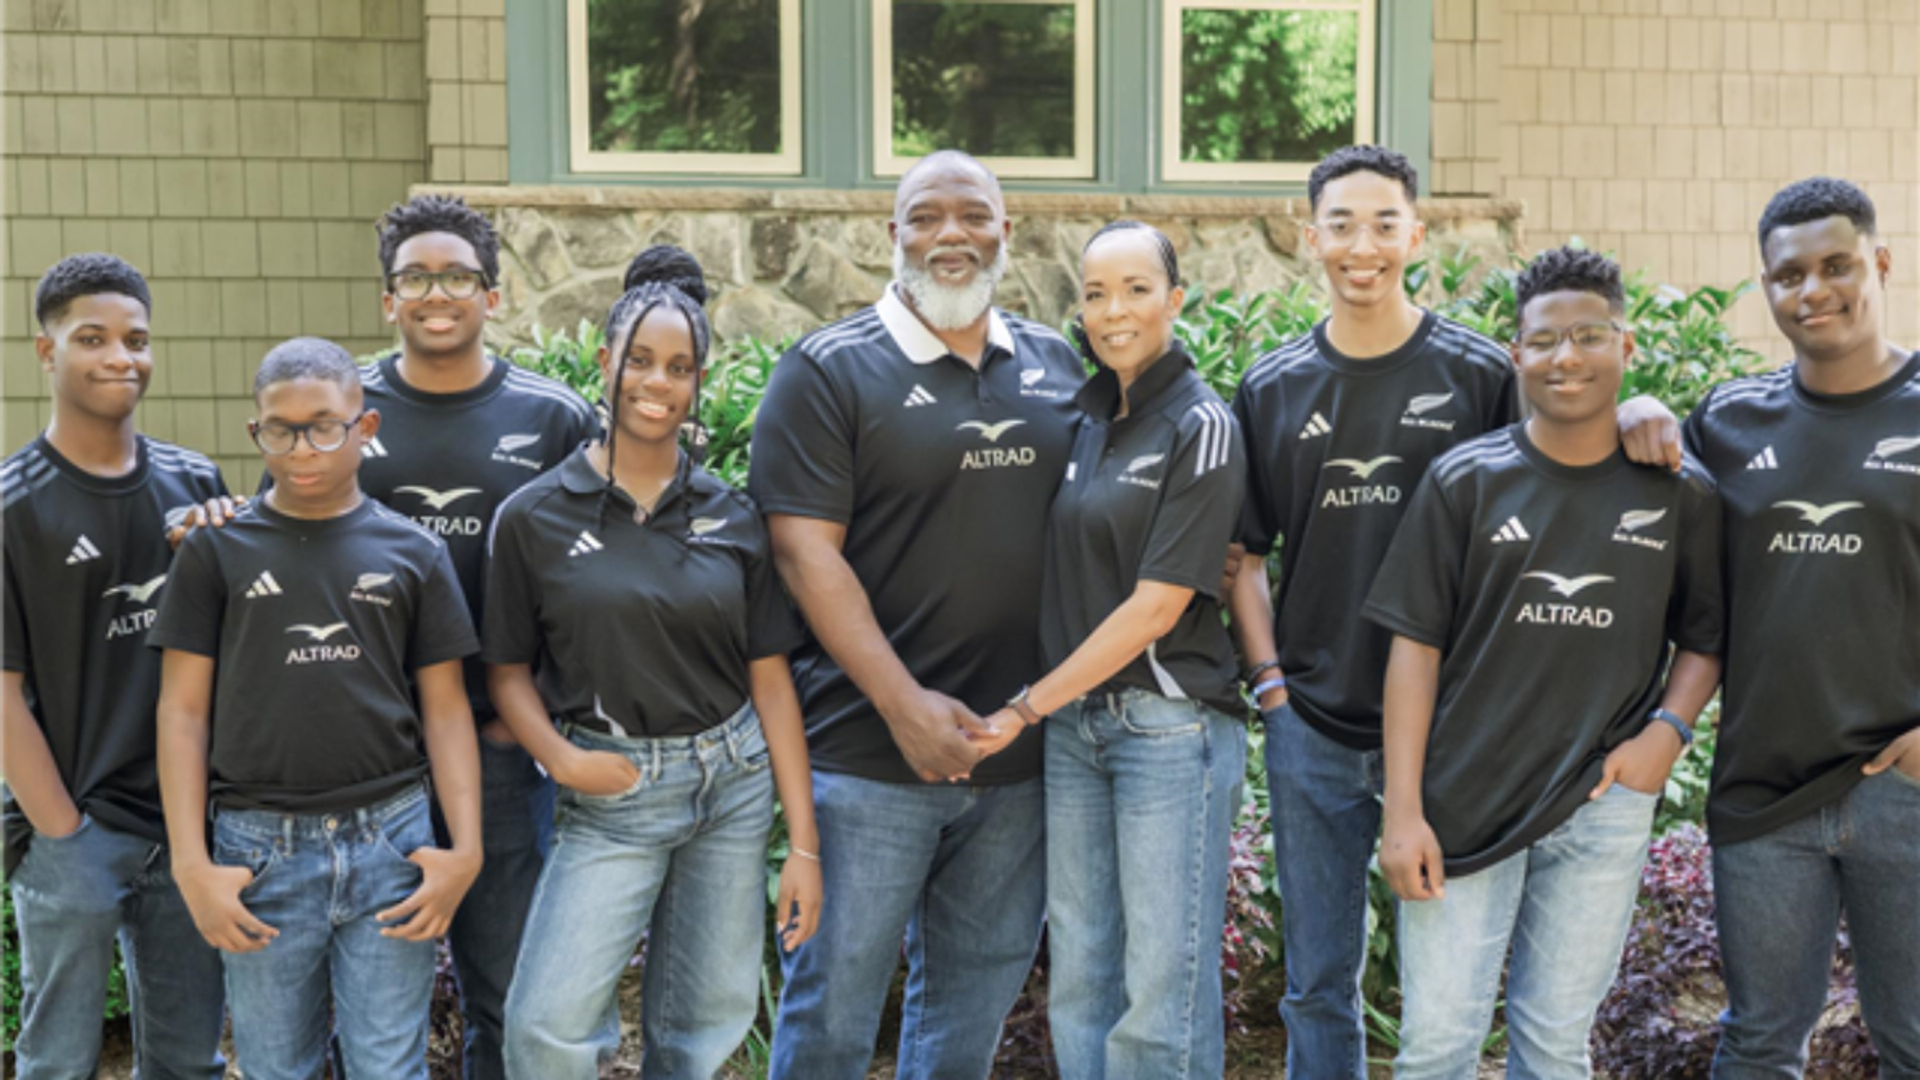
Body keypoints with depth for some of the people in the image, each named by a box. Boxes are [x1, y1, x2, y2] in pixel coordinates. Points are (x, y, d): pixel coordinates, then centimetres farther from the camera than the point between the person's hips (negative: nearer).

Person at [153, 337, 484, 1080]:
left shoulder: (413, 553, 5)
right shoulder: (218, 550, 3)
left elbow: (445, 709, 6)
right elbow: (184, 711, 2)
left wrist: (466, 848, -4)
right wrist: (191, 864, -5)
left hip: (390, 842, 0)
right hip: (260, 849, 0)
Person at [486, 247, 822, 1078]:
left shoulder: (732, 517, 3)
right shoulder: (534, 517, -2)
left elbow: (770, 678, 2)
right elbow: (510, 673, 2)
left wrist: (804, 844, 0)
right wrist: (561, 757, -19)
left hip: (734, 783, 2)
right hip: (613, 795, -2)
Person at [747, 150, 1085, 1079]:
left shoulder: (1058, 366, 9)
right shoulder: (829, 371, -5)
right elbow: (805, 553, -12)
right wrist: (906, 705, -18)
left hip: (1018, 756, 5)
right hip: (871, 752, -4)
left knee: (978, 994, 17)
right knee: (834, 1000, 5)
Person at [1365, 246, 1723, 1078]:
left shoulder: (1680, 494, 3)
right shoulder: (1464, 481, -1)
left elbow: (1704, 637, 13)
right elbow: (1416, 644, -2)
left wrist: (1668, 730, -8)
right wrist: (1402, 812, -7)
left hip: (1603, 805, 1)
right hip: (1464, 800, -1)